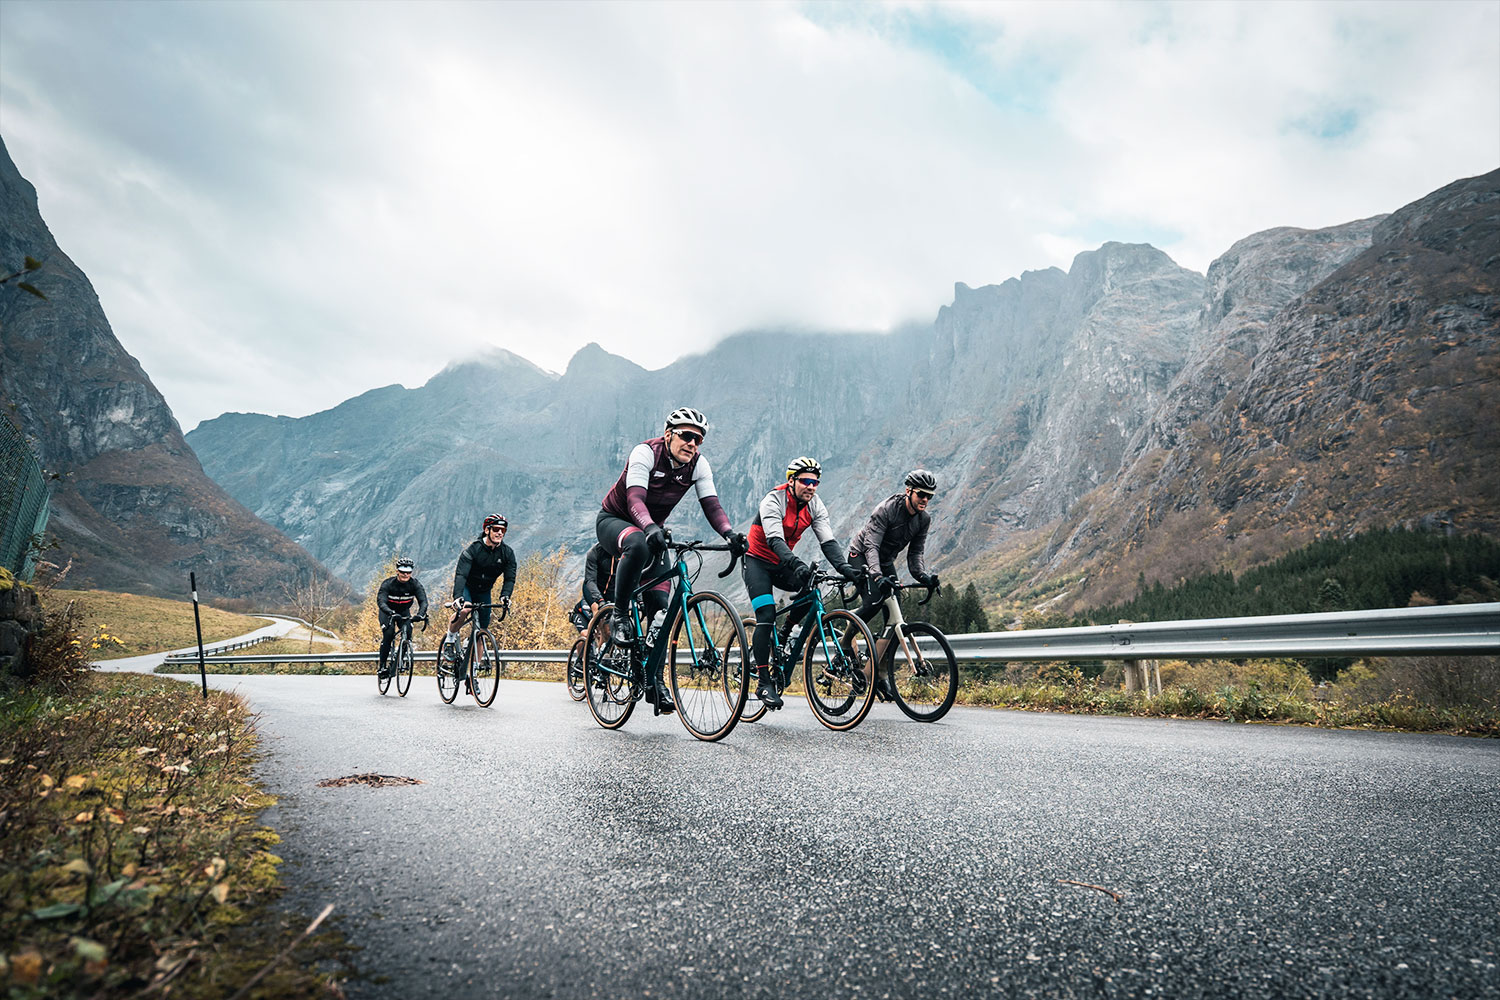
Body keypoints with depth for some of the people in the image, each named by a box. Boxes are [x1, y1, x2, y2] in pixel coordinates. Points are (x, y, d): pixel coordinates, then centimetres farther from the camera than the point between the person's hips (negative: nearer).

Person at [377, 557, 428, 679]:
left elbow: (423, 601, -31)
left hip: (404, 611, 2)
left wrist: (420, 614, -52)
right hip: (387, 611, -2)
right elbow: (381, 601, -39)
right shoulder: (388, 584, -27)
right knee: (388, 634, -23)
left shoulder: (415, 584, -22)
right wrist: (391, 613, -58)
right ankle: (382, 665, -12)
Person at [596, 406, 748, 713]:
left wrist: (729, 533, -39)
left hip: (652, 530, 5)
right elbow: (635, 498, -36)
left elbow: (711, 504, -19)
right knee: (638, 546, -42)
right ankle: (620, 616, -22)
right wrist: (650, 528, -55)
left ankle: (654, 681, 3)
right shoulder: (646, 453, -23)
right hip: (613, 520, -5)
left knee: (659, 604, -7)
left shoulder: (698, 465, -10)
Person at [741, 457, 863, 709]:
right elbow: (775, 540, -36)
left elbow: (828, 540, -14)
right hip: (757, 562, -6)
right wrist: (797, 564, -52)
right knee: (766, 616, -19)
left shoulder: (815, 505, -7)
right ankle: (764, 682, -12)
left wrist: (844, 567, -32)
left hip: (782, 564, 6)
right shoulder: (773, 501, -23)